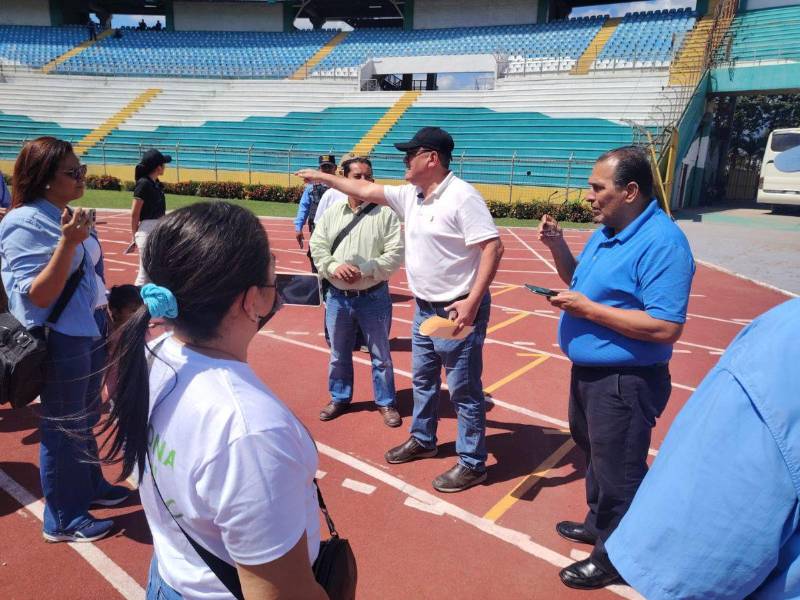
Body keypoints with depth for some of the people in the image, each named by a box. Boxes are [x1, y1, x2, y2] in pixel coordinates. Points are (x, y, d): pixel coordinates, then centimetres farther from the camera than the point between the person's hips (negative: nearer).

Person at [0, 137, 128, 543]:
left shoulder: (63, 215, 5)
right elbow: (39, 296, -24)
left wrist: (106, 317, 21)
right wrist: (68, 242, -33)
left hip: (90, 330, 8)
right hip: (61, 340, -8)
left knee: (86, 419, 22)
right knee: (63, 427, 6)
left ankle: (90, 486, 42)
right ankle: (63, 520, 23)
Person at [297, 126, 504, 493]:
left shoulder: (462, 197, -19)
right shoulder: (411, 195, 8)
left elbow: (493, 247, -24)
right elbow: (367, 191, 19)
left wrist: (472, 302, -30)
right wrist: (322, 177, 24)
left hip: (457, 310, -9)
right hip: (425, 308, 9)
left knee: (464, 390, 2)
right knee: (423, 380, 22)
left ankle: (472, 464, 17)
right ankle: (422, 440, 42)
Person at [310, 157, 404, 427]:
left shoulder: (385, 213, -6)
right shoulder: (331, 213, 5)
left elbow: (395, 253, -10)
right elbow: (317, 247, 2)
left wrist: (365, 270, -20)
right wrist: (334, 266, -17)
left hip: (373, 296, -3)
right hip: (338, 296, 3)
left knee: (380, 354, 9)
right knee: (338, 353, 16)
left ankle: (386, 402, 25)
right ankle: (340, 398, 35)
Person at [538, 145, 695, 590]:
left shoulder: (661, 243, -23)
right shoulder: (606, 232, 6)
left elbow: (666, 327, -29)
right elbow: (581, 281, 20)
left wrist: (587, 309, -25)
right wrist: (557, 247, 2)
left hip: (625, 382, -10)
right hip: (588, 371, 10)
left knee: (616, 471, 6)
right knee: (594, 454, 25)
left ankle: (615, 556, 27)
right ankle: (599, 524, 47)